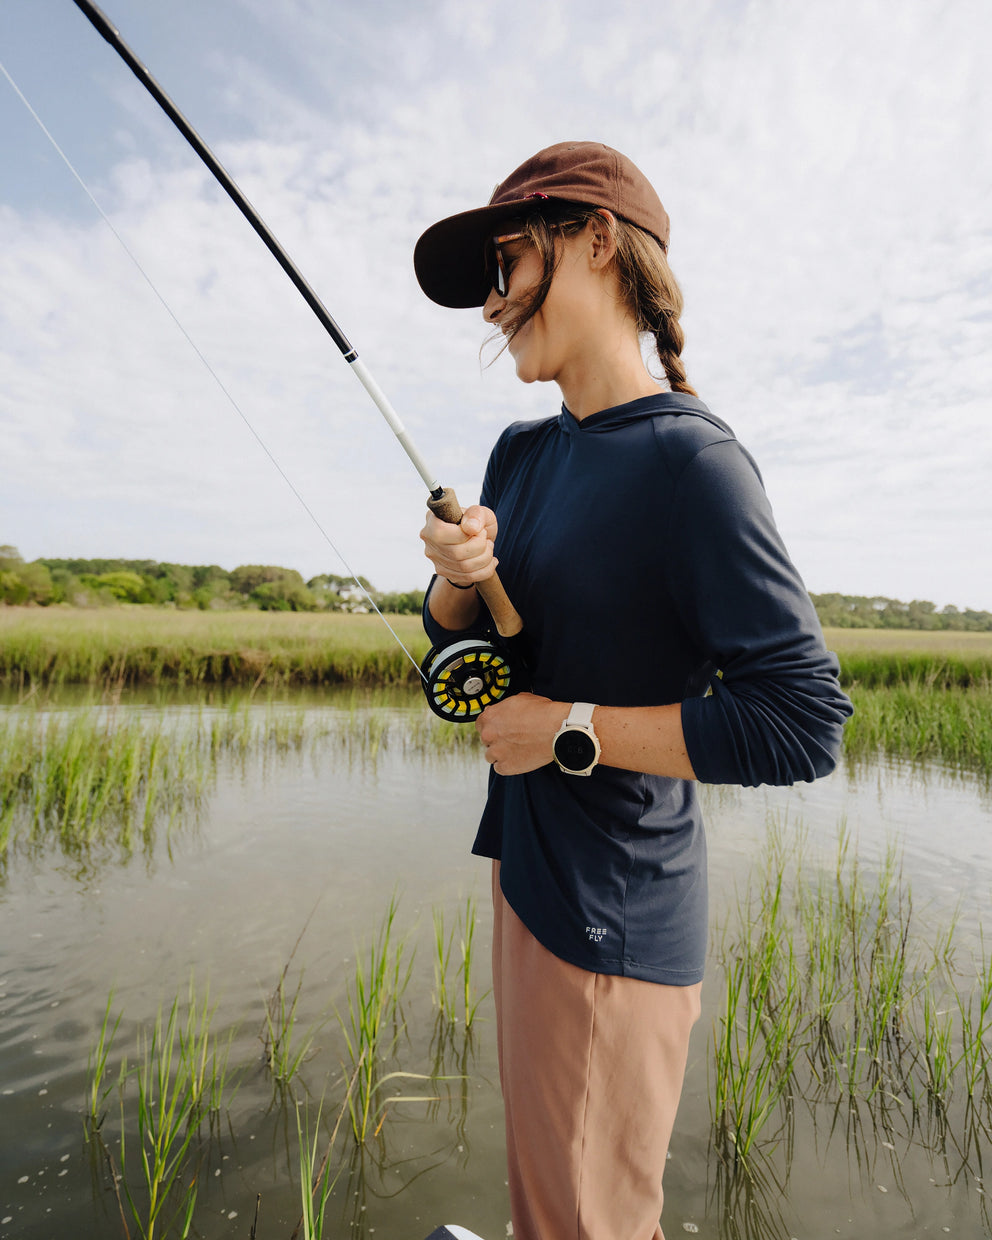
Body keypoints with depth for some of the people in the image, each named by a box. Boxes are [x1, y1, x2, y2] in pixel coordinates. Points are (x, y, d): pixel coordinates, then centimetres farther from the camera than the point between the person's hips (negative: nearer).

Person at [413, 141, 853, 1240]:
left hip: (613, 918, -7)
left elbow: (803, 725, -21)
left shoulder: (690, 461, -18)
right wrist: (460, 574, -11)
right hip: (526, 864, 7)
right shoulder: (522, 453, 6)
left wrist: (570, 729, -18)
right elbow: (453, 636, 11)